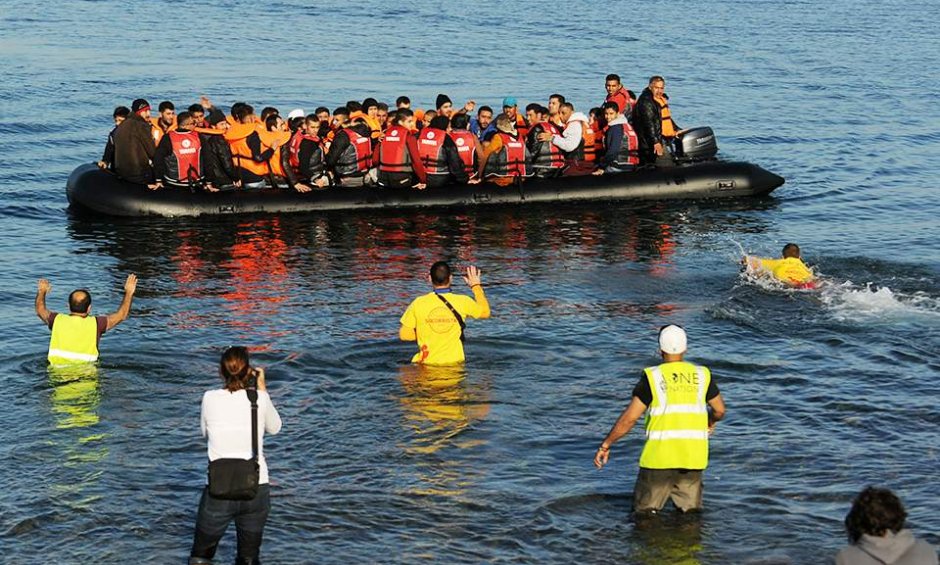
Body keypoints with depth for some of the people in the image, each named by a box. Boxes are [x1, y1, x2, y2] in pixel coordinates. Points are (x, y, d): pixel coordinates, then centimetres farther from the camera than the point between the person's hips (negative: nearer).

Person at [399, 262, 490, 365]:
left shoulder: (418, 303, -5)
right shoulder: (463, 302, -4)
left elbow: (404, 335, 0)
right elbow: (485, 313, 16)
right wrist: (476, 286, 27)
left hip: (426, 363, 0)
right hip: (454, 362, 0)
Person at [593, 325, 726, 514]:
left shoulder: (652, 377, -4)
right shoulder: (702, 375, 5)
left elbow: (630, 417, -6)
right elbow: (719, 410, 13)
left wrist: (605, 445, 3)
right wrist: (711, 421, 36)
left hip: (660, 455, -3)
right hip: (693, 456, 3)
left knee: (644, 511, 8)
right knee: (691, 511, 14)